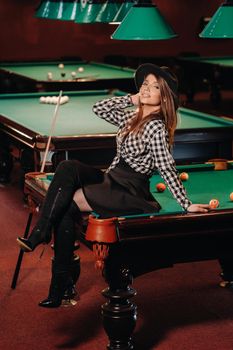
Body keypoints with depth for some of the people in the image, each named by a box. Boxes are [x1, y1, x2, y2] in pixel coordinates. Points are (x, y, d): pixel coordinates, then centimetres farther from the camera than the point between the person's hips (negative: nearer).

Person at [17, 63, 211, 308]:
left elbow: (167, 169, -18)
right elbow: (98, 109, 14)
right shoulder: (132, 116, 11)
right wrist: (131, 99, 5)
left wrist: (186, 205, -21)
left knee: (67, 205, -20)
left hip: (131, 195, -8)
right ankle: (40, 233, -19)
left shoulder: (156, 126, -15)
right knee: (67, 168, -16)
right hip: (111, 180, 8)